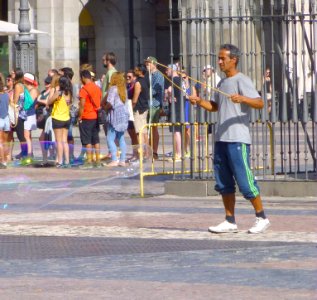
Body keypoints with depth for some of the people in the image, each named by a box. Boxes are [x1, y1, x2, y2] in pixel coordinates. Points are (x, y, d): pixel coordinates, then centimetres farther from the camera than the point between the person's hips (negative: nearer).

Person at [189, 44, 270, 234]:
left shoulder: (242, 81, -8)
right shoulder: (223, 83, 18)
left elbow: (260, 103, -18)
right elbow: (215, 106, 29)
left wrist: (242, 98, -36)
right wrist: (200, 101, 11)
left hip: (238, 140, -9)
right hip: (221, 139, 9)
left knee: (244, 180, -7)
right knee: (224, 183, 8)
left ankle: (262, 218, 3)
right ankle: (230, 222, 12)